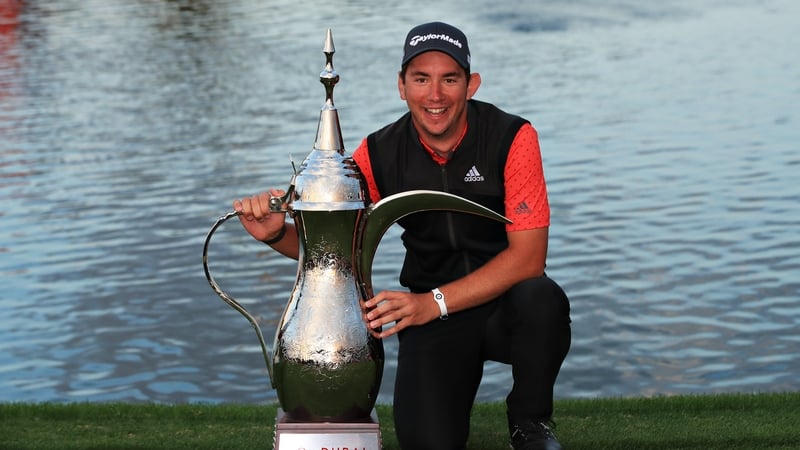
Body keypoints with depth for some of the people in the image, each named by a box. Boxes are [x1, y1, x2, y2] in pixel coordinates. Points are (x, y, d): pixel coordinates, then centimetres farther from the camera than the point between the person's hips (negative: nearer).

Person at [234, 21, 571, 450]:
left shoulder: (512, 137, -13)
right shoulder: (380, 154, -4)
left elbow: (528, 254, -18)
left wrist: (433, 302, -28)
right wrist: (276, 233, -22)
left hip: (507, 306, -1)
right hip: (433, 318, 1)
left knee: (542, 299, -36)